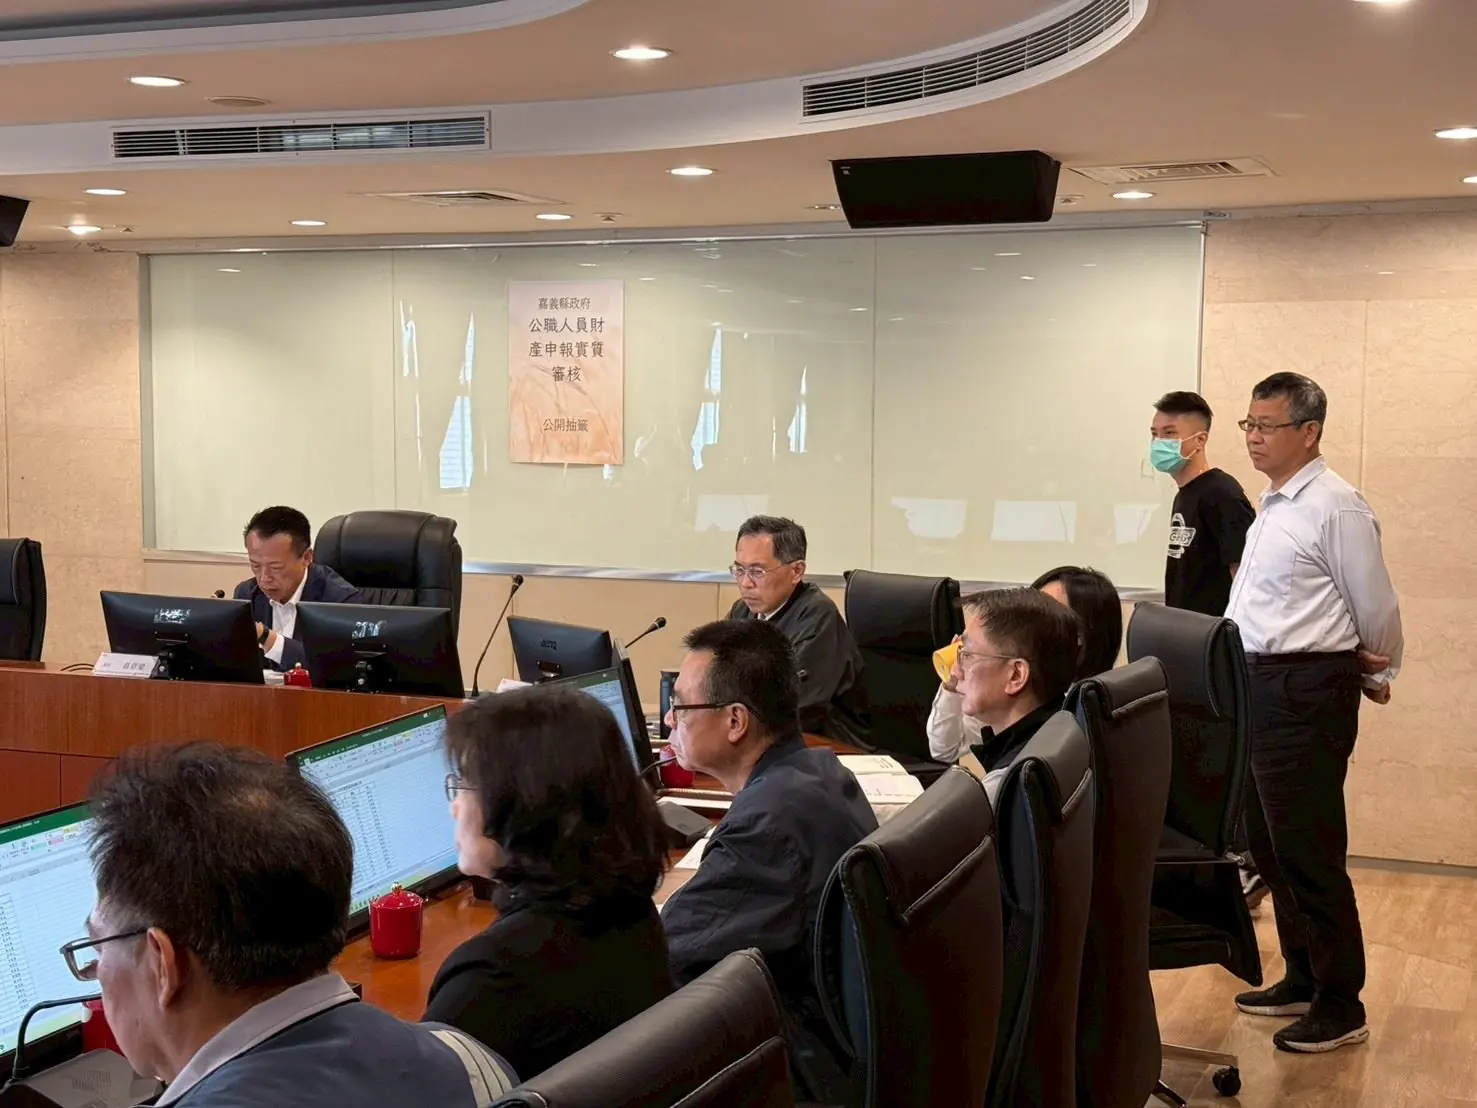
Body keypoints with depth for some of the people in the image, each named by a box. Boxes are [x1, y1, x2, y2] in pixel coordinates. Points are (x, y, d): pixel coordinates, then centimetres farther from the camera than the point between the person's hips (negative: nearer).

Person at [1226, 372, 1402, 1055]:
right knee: (1270, 845, 17)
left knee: (1308, 853, -2)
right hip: (1261, 685, 9)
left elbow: (1375, 607, -8)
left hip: (1305, 692, -9)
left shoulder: (1334, 507, -15)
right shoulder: (1276, 507, 13)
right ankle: (1302, 981, 32)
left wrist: (1381, 677, 6)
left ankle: (1340, 1006, 11)